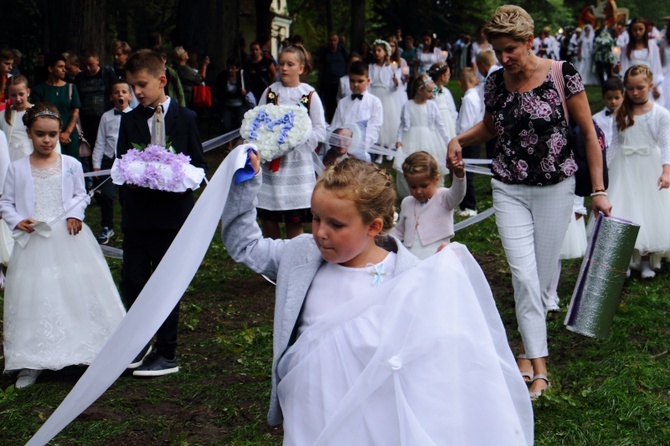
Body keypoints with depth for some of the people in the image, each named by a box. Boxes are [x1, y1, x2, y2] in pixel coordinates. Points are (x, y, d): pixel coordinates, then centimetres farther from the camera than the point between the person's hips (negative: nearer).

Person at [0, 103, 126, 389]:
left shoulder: (71, 165, 2)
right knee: (34, 300, 3)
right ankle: (31, 363, 11)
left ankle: (85, 350, 15)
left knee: (78, 294, 2)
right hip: (33, 243, 0)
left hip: (69, 241, 0)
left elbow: (81, 195, 11)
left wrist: (75, 214, -8)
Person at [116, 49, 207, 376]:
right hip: (136, 215, 3)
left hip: (172, 215, -3)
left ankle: (167, 355, 14)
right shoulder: (129, 120, 8)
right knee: (132, 282, 5)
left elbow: (199, 165, 1)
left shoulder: (185, 119, 0)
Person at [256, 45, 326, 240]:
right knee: (267, 217, 5)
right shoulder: (270, 91, 7)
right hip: (270, 162, 3)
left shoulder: (310, 95, -1)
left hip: (298, 163, -3)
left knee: (294, 220, 1)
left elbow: (320, 132, -3)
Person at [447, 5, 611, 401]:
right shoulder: (496, 81, 0)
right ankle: (539, 365, -2)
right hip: (509, 190, 2)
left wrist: (598, 190, -6)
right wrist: (461, 139, -1)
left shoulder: (562, 75, -11)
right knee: (524, 275, -7)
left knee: (544, 275, 8)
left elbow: (589, 133, -5)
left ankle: (528, 346, 31)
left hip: (555, 188, -2)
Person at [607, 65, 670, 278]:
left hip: (650, 169, -2)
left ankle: (646, 262, 13)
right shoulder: (622, 114, 7)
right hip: (624, 170, 2)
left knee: (649, 210, 1)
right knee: (623, 212, -4)